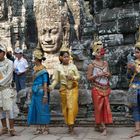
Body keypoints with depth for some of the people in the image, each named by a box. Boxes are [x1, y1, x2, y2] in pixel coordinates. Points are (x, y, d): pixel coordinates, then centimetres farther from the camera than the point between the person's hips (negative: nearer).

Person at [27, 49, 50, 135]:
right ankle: (39, 129, 15)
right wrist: (33, 91, 15)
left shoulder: (43, 70, -12)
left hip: (41, 92, -8)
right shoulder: (35, 69, 11)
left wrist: (45, 95, -17)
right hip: (35, 92, 8)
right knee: (35, 110, 8)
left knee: (43, 110, -1)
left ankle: (45, 129, 9)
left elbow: (45, 83, -14)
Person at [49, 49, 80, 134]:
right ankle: (69, 125, 17)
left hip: (73, 88, -1)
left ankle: (71, 125, -3)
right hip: (64, 89, 1)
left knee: (72, 106, -10)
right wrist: (52, 86, -16)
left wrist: (73, 77, -16)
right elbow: (56, 79, 1)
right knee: (65, 107, 4)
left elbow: (78, 76, 5)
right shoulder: (58, 68, 1)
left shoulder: (73, 66, 1)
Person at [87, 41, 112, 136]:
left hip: (105, 88, 4)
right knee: (98, 107, -1)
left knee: (106, 106, 1)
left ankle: (99, 125, 13)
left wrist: (108, 74, -4)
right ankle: (102, 127, 7)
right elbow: (88, 78, -5)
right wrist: (97, 75, -18)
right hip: (97, 89, -4)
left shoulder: (105, 63, 9)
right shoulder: (92, 65, -4)